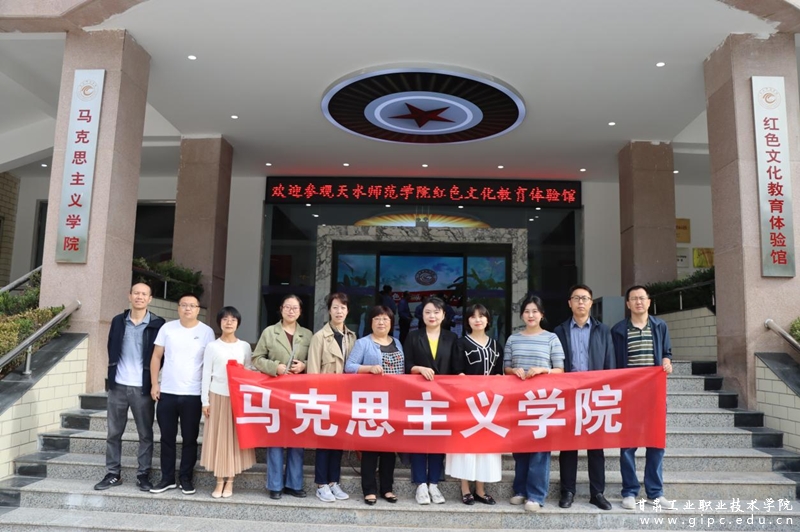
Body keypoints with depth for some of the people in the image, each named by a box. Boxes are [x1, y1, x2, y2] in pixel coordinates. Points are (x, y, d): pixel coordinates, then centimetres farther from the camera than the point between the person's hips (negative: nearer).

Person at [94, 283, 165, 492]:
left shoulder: (157, 324, -3)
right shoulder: (118, 321, 7)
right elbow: (111, 350, 12)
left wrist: (152, 379, -4)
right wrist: (113, 372, 6)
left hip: (143, 388, -3)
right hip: (118, 386, 3)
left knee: (145, 434, 5)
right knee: (113, 433, 9)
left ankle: (143, 475, 15)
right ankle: (113, 474, 20)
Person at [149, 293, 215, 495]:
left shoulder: (206, 332, -2)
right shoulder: (167, 328, 2)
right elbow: (156, 357, 6)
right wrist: (154, 384, -2)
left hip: (193, 394, -1)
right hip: (167, 393, 2)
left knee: (190, 439, 7)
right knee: (167, 438, 10)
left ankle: (186, 478, 19)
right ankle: (167, 478, 22)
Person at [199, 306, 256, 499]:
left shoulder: (244, 346, 5)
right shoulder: (212, 346, 2)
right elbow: (206, 375, 2)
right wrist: (205, 400, -2)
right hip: (217, 397, -1)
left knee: (235, 438, 4)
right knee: (218, 438, 2)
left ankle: (230, 482, 13)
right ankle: (220, 482, 12)